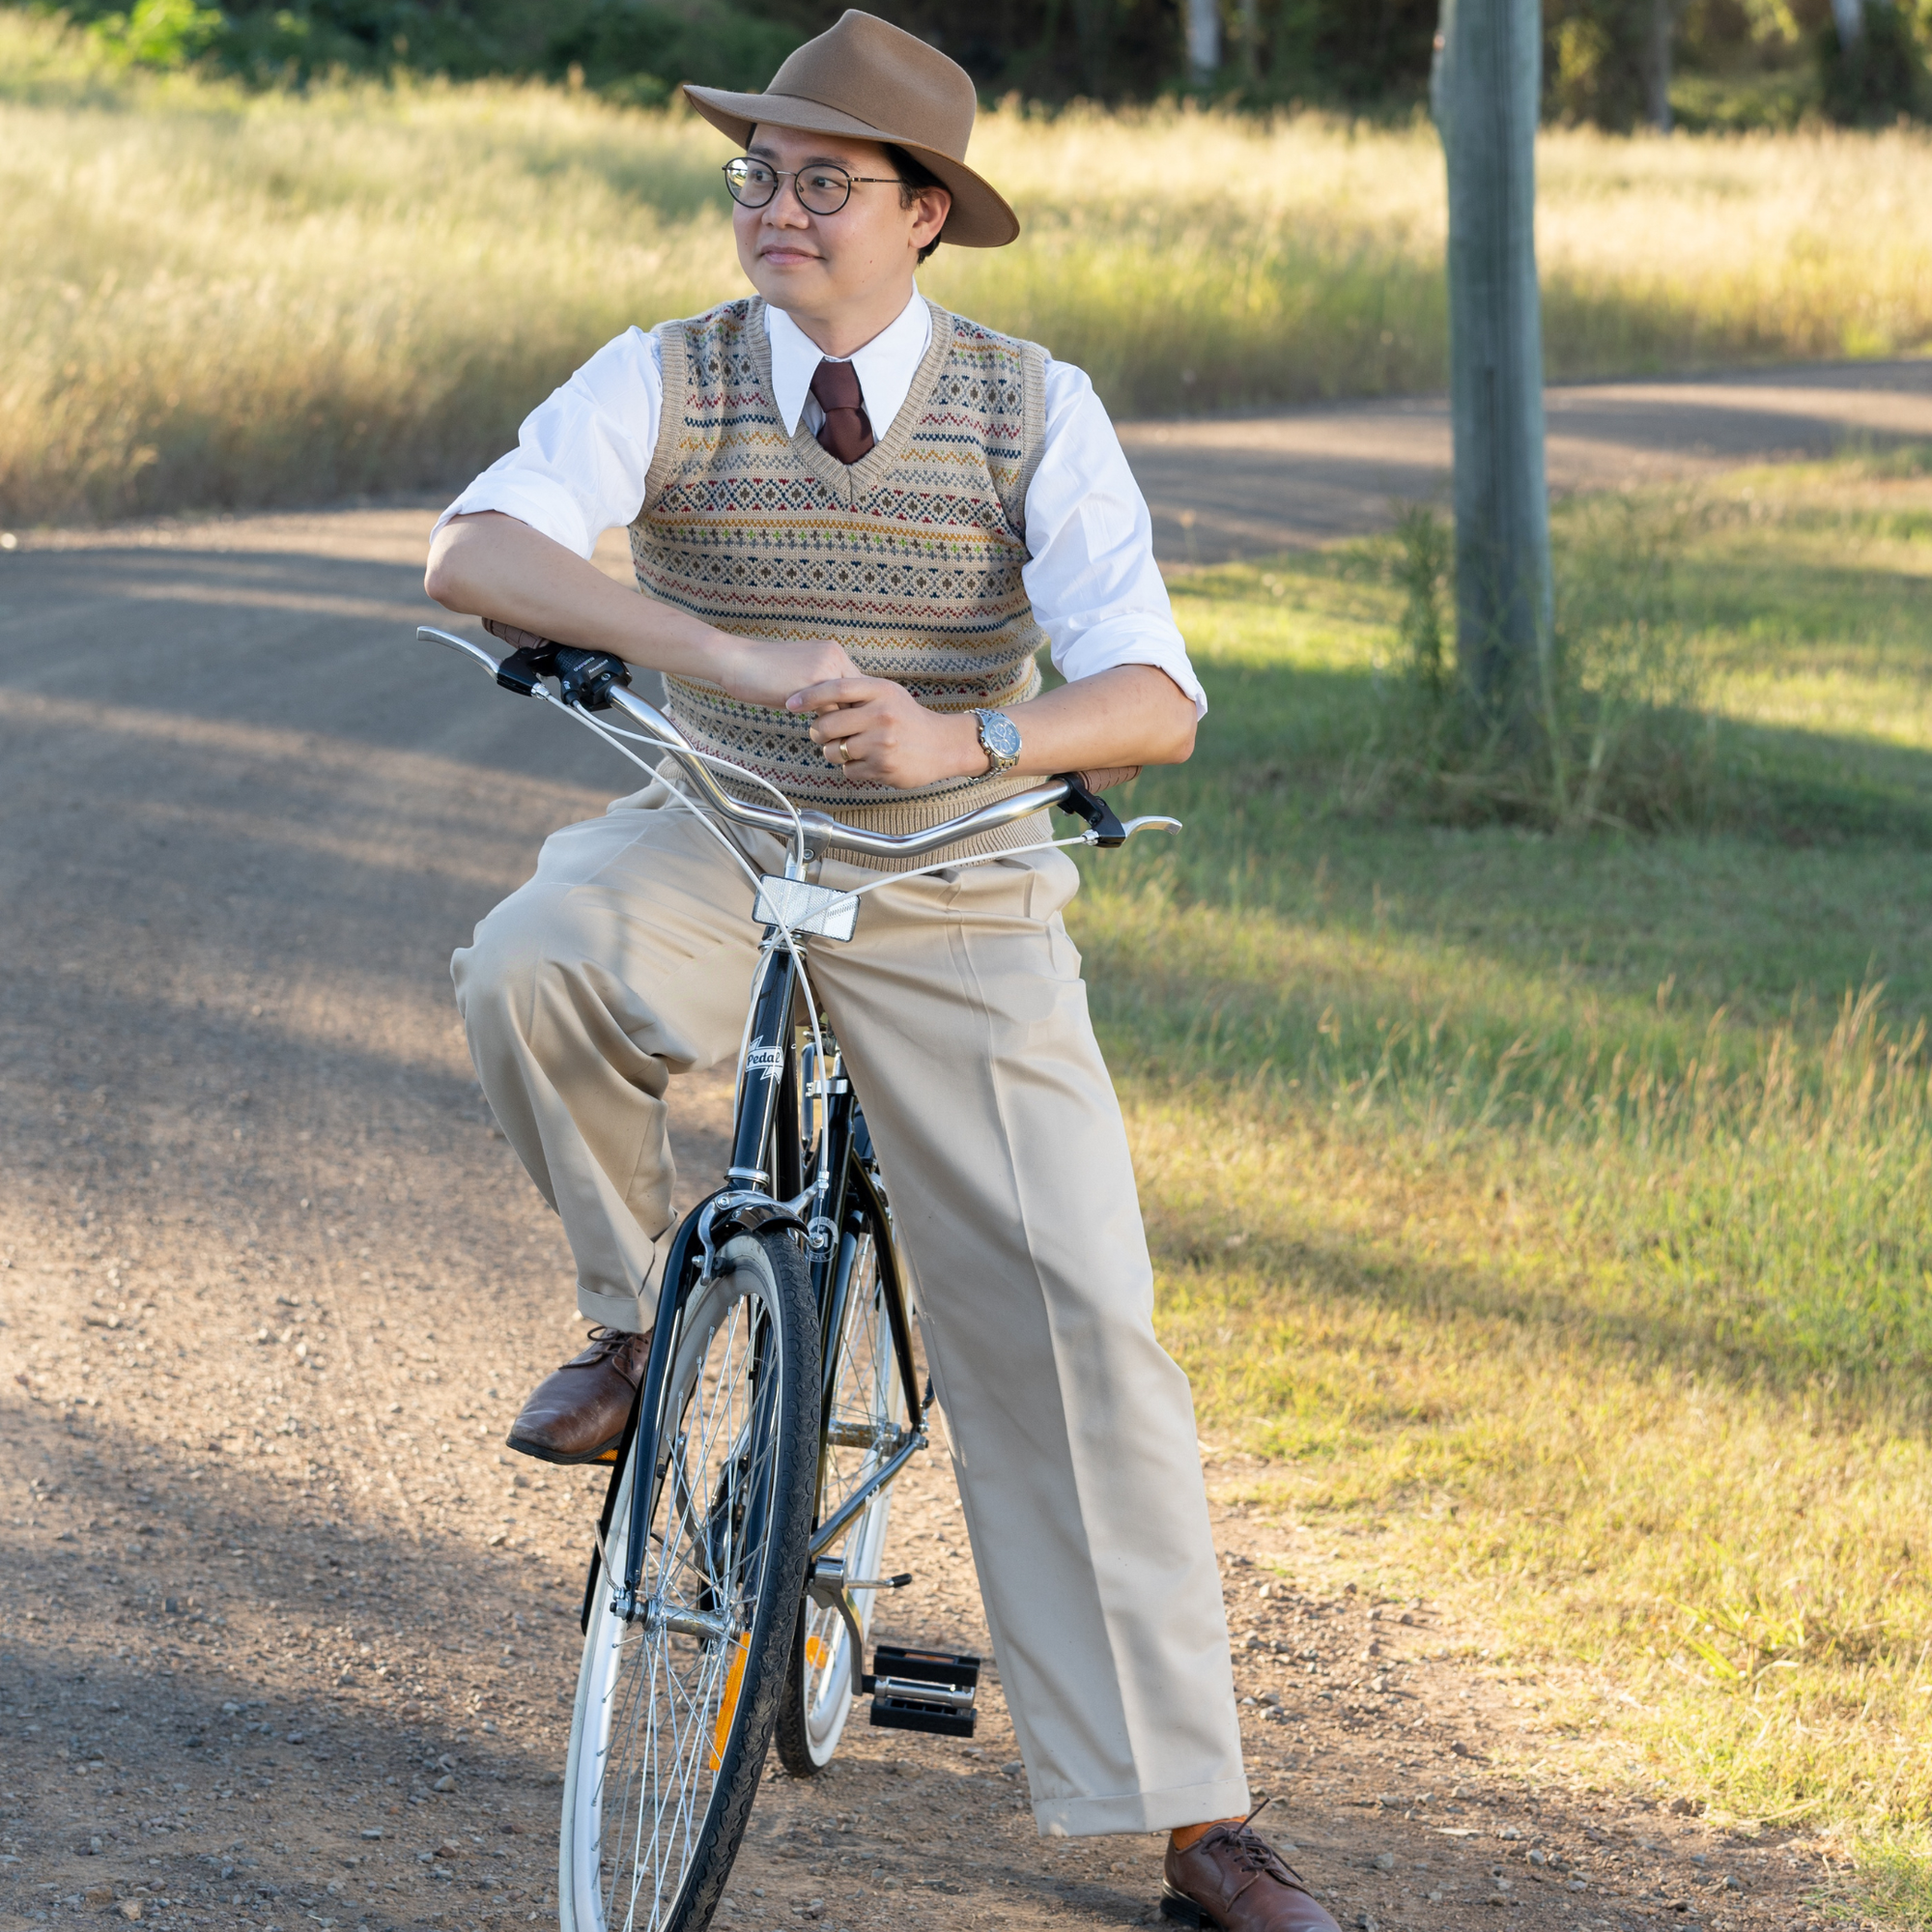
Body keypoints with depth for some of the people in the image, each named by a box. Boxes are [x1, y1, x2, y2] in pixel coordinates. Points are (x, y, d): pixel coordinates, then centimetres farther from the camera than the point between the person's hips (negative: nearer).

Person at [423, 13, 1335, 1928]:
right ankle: (627, 1305, -4)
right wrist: (724, 654, -38)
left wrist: (963, 740, -38)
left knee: (1076, 1324, -8)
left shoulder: (1031, 410, -7)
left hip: (953, 903, 0)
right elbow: (474, 551, -25)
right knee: (529, 970, -35)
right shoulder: (662, 382, -7)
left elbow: (1152, 695, -18)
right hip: (709, 853, 0)